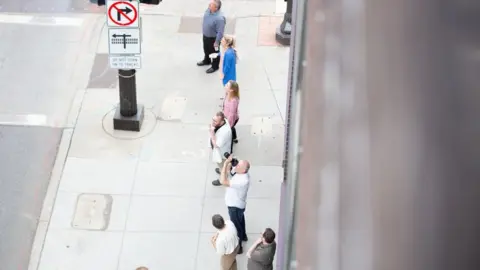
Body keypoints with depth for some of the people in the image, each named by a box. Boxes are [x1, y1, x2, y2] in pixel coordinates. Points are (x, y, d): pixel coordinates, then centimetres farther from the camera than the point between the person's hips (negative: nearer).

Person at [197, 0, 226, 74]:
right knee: (206, 50, 31)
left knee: (214, 52, 18)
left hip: (213, 38, -8)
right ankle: (207, 61, 58)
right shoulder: (209, 9, -15)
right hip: (205, 35, 8)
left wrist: (217, 42, -20)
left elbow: (220, 32, -30)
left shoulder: (219, 18, -40)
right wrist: (204, 30, 18)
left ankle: (215, 66, 41)